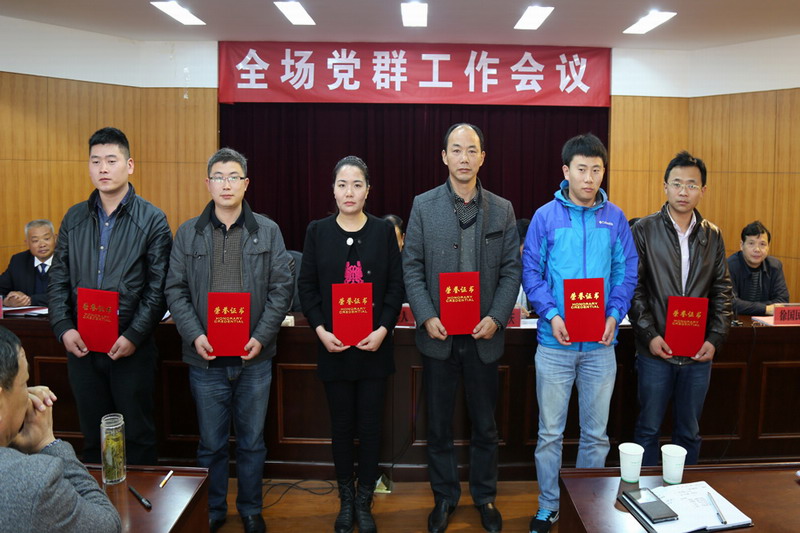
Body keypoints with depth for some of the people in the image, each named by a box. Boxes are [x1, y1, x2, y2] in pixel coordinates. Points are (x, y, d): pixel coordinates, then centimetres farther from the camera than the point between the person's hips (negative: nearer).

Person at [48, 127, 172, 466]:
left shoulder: (152, 220, -4)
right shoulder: (74, 219, 9)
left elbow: (159, 288, -8)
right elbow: (58, 280, 9)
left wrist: (134, 336, -15)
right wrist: (63, 329, -4)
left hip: (132, 348, -4)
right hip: (81, 347, 4)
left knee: (138, 435, 8)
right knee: (92, 435, 15)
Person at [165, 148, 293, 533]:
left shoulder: (268, 231, 2)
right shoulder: (188, 233, 4)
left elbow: (281, 288, 0)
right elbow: (176, 290, 3)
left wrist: (262, 336, -10)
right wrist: (194, 335, -10)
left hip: (255, 356, 0)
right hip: (205, 357, 1)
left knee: (252, 441, 13)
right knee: (211, 443, 13)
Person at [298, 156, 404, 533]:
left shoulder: (384, 231, 2)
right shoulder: (318, 232, 3)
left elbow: (396, 287, 1)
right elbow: (307, 287, 2)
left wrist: (383, 329, -13)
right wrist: (320, 331, -11)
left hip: (374, 346, 0)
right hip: (333, 347, 0)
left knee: (370, 426, 7)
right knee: (341, 426, 10)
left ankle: (364, 502, 24)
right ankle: (346, 500, 27)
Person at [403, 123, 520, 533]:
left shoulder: (502, 209, 4)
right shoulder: (423, 206, 1)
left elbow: (512, 269, 3)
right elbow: (411, 267, -1)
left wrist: (496, 318, -10)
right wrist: (426, 317, -11)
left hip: (483, 335, 1)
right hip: (438, 334, 0)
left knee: (484, 424, 13)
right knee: (439, 424, 11)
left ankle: (484, 496, 32)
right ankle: (444, 496, 29)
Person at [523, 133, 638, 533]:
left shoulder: (615, 219, 3)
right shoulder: (546, 216, -2)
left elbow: (627, 273, 5)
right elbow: (530, 272, -2)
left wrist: (615, 314, -11)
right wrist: (551, 314, -16)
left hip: (601, 343, 2)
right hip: (555, 341, -1)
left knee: (596, 432, 13)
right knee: (550, 431, 8)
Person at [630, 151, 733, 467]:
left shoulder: (712, 236, 7)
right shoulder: (644, 230, -3)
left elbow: (722, 292, 9)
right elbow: (633, 287, -5)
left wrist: (715, 339, -2)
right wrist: (649, 335, -13)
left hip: (699, 354, 3)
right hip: (656, 351, -3)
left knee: (689, 432, 14)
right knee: (648, 428, 8)